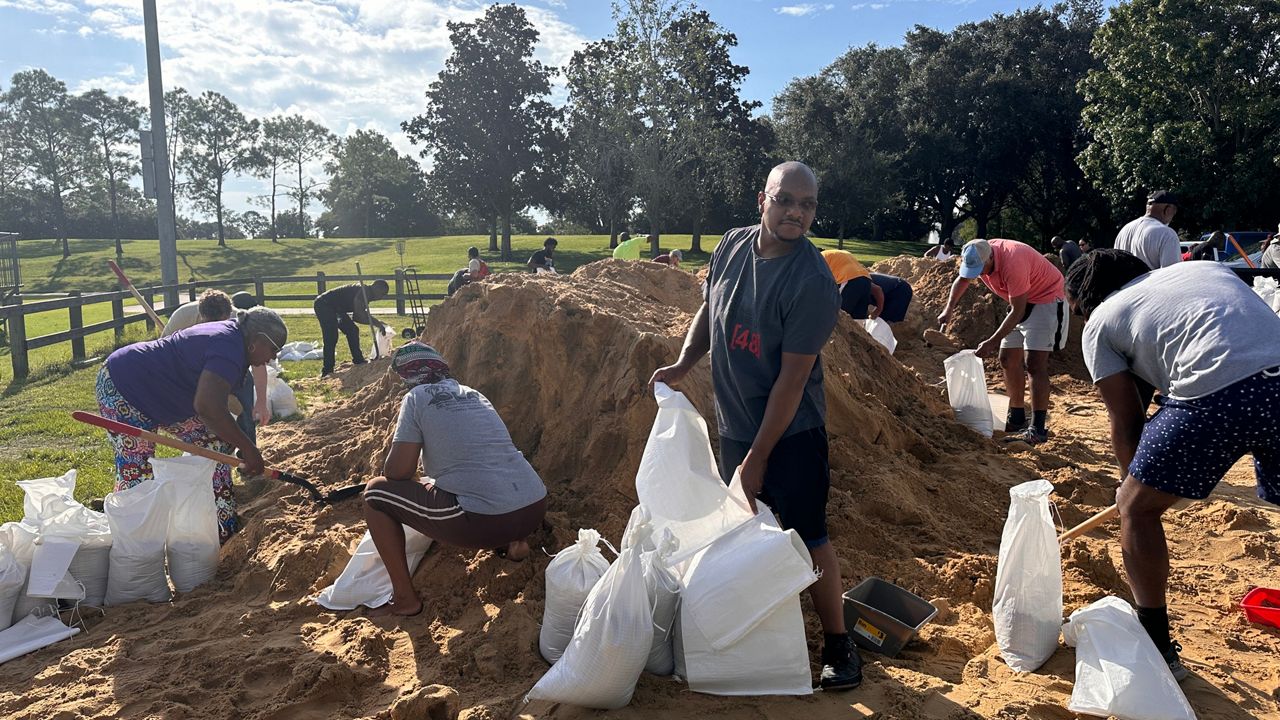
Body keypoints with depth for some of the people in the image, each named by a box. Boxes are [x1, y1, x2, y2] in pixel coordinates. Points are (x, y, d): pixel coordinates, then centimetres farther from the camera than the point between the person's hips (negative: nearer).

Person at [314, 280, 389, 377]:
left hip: (335, 308, 11)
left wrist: (377, 322, 2)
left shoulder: (366, 294, 9)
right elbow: (360, 316, -28)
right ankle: (327, 370, -14)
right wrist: (377, 323, -19)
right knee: (331, 338, -16)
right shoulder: (363, 291, -21)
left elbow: (357, 316, 9)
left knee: (352, 330, 11)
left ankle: (358, 361, 21)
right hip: (323, 305, -11)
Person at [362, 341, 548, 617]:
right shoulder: (474, 394, 21)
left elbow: (398, 472, -3)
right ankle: (512, 542, 18)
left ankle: (404, 599, 12)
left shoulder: (417, 397, 2)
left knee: (375, 493, 11)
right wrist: (436, 478, 45)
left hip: (485, 522, -7)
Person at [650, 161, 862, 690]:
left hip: (791, 433, -6)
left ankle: (837, 644, 17)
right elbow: (708, 311, 14)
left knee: (808, 537, 0)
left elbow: (793, 378, -21)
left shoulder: (812, 282, -22)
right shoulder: (733, 246, -2)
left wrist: (757, 457, -19)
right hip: (733, 425, 6)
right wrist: (684, 364, -3)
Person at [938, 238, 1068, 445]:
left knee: (1033, 363, -17)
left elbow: (1018, 311, -29)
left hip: (1047, 299, -9)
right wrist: (949, 309, -2)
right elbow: (962, 280, 11)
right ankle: (1017, 418, 21)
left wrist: (992, 342, -27)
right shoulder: (977, 256, -11)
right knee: (1008, 360, 9)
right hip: (1022, 301, 9)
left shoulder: (1012, 263, -35)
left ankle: (1038, 429, -16)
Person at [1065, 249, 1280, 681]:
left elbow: (1126, 422, 17)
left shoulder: (1099, 323, 17)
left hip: (1216, 395, -5)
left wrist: (1131, 483, 34)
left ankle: (1155, 651, 24)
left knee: (1137, 507, 16)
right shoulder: (1203, 267, 31)